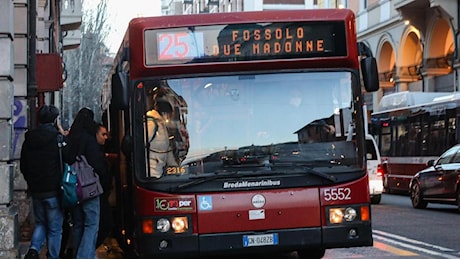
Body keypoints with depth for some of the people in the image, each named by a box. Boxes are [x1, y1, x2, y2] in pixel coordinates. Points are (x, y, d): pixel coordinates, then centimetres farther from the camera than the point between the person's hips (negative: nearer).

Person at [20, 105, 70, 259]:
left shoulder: (28, 140, 4)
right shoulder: (59, 139, -13)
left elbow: (23, 167, 11)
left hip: (36, 190, 5)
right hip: (54, 191, -4)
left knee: (40, 223, 19)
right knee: (55, 228, 6)